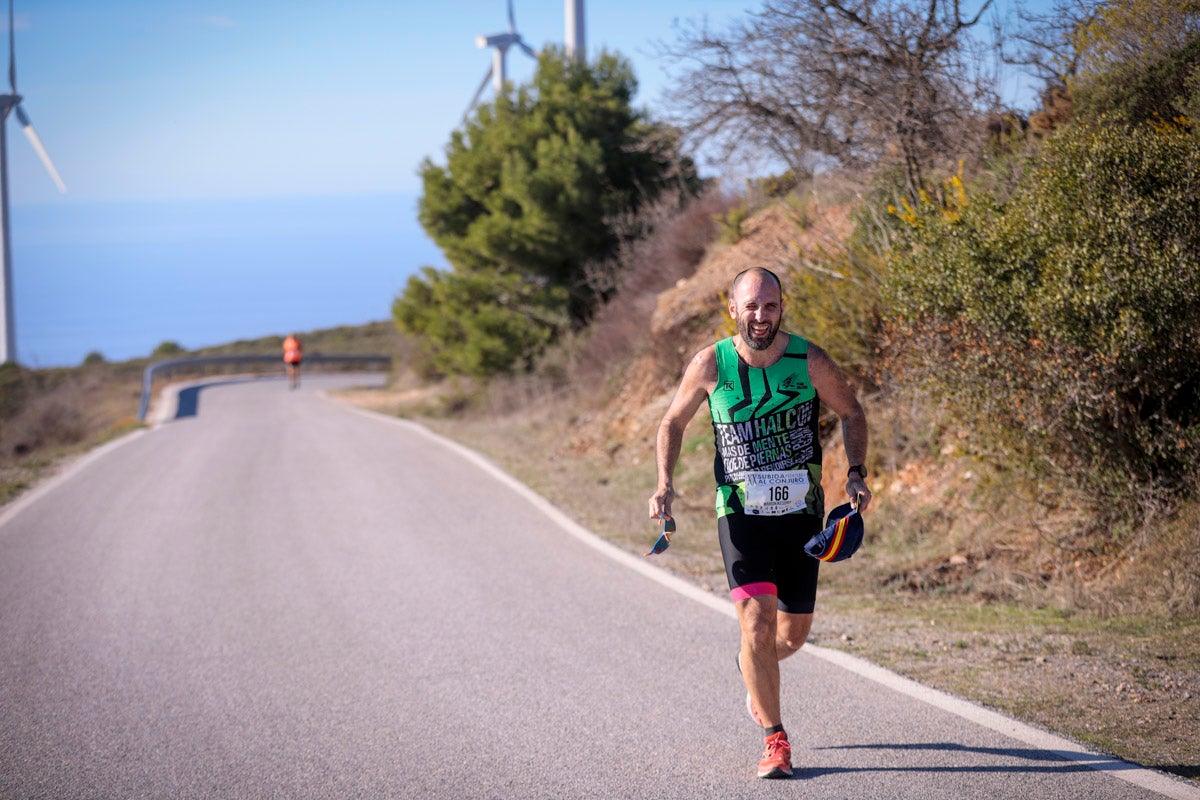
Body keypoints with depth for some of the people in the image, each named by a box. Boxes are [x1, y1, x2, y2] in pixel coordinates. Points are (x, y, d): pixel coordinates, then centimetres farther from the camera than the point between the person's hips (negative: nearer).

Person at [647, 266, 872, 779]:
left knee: (793, 634, 10)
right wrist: (665, 485, -6)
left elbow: (851, 413, 8)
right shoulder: (711, 364, -8)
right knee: (757, 619, -17)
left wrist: (856, 474, -4)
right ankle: (775, 740, -6)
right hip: (741, 512, -2)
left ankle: (753, 666, 46)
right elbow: (673, 422, 7)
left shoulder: (809, 361, -8)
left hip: (801, 512, 2)